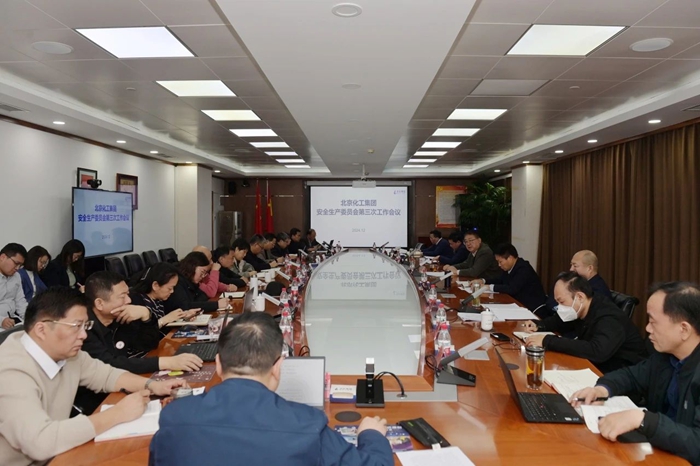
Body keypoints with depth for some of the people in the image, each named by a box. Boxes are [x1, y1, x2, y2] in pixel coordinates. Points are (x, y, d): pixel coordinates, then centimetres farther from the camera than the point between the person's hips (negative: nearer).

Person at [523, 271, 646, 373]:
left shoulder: (609, 319, -27)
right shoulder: (578, 311, -2)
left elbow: (596, 352, -43)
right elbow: (560, 321, 18)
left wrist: (548, 341, -39)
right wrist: (539, 326, -4)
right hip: (597, 367, 7)